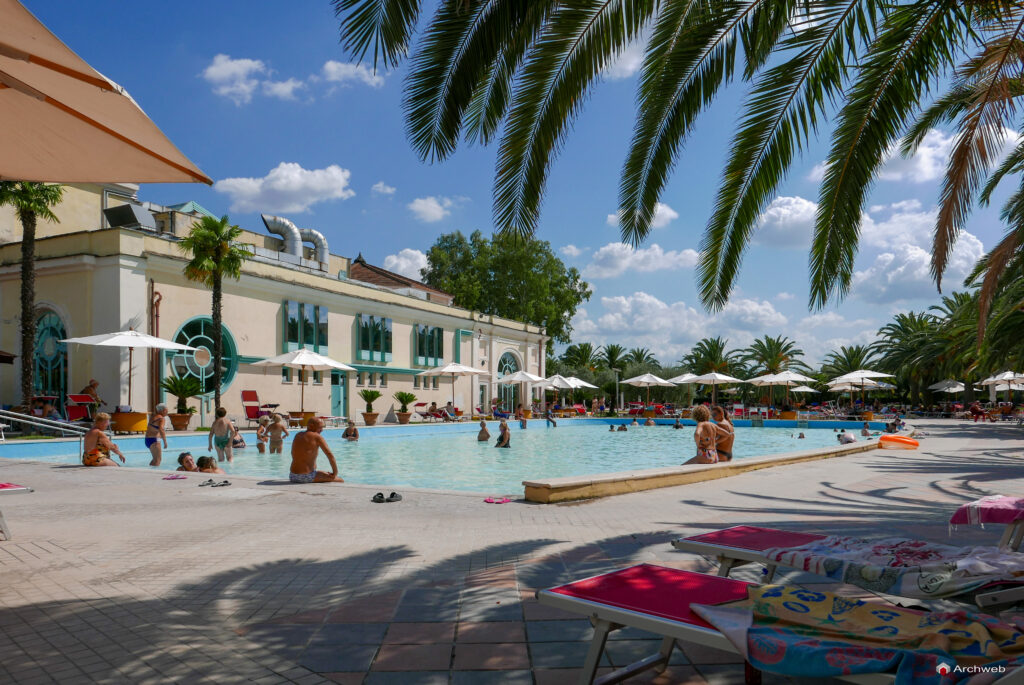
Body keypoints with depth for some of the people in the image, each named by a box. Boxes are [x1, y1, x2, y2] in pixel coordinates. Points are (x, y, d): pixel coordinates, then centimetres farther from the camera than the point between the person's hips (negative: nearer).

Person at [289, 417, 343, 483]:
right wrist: (335, 472, -5)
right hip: (307, 477, -8)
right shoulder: (317, 437, -10)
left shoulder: (297, 435, 12)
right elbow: (330, 454, -14)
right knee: (340, 481, 3)